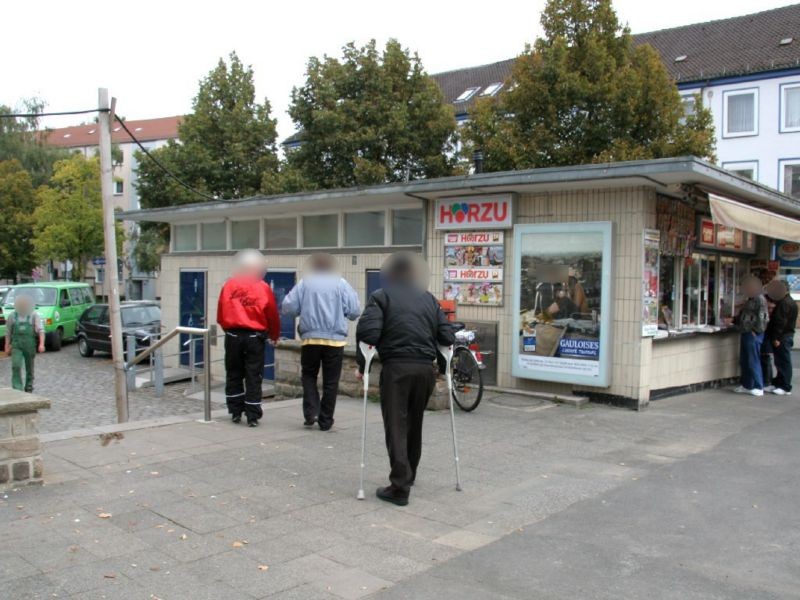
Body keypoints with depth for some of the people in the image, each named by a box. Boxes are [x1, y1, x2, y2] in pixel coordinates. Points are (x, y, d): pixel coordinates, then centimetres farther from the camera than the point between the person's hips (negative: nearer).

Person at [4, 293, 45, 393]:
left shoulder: (34, 315, -1)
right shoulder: (12, 316, 6)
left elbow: (41, 330, -8)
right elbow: (8, 332, 13)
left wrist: (41, 344, -19)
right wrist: (7, 346, 11)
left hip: (30, 345, -1)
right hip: (16, 345, 1)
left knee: (29, 367, 10)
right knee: (16, 366, -12)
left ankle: (29, 387, 25)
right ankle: (17, 389, -11)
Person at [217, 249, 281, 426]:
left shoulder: (229, 285, 2)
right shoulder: (263, 287, -3)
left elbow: (221, 312, 5)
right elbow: (272, 315, -1)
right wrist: (274, 336, 15)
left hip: (233, 335, 2)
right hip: (255, 337, -2)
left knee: (234, 374, 13)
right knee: (253, 377, 2)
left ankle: (235, 412, 17)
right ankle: (253, 416, 2)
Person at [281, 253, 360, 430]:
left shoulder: (305, 283, 3)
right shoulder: (341, 283, 1)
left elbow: (288, 307, -1)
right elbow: (355, 311, -5)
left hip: (310, 338, 1)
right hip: (335, 340, 0)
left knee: (308, 375, 19)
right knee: (330, 381, 9)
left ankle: (311, 412, 4)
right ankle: (325, 421, 13)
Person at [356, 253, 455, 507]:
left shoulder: (381, 297, 5)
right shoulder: (429, 298, 17)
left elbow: (368, 333, -10)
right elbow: (447, 336, 10)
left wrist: (363, 364, 0)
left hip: (396, 368, -4)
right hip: (426, 369, 4)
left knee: (396, 427, -1)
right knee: (414, 424, 19)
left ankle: (400, 487, -7)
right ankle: (408, 476, 33)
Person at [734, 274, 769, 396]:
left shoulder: (760, 299, -14)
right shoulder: (750, 299, 16)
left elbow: (762, 317, -19)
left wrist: (755, 331, -16)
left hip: (753, 335, -10)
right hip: (746, 334, 10)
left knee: (753, 361, -4)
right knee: (744, 361, 14)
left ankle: (758, 388, 3)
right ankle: (746, 385, 23)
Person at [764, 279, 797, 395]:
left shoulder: (784, 303, -19)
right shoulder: (789, 301, 14)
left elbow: (781, 322, -22)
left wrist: (776, 338, -21)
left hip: (783, 337, -10)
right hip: (787, 335, 10)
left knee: (783, 362, -5)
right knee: (780, 362, 14)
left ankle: (786, 388, 0)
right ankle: (778, 383, 21)